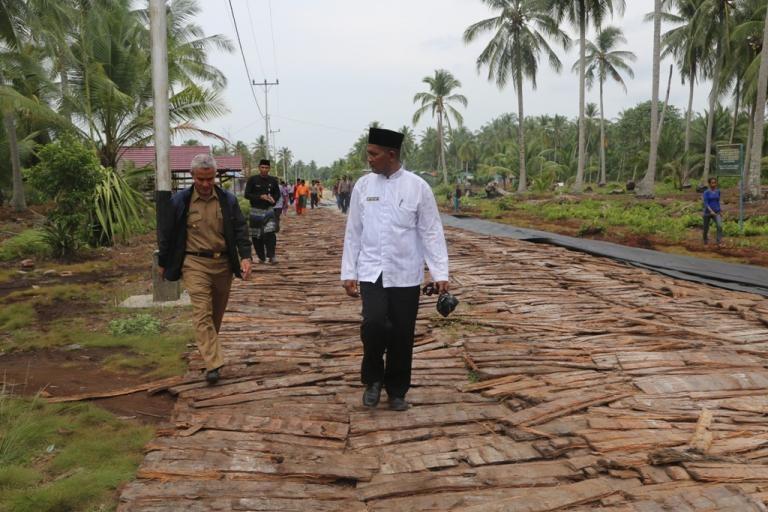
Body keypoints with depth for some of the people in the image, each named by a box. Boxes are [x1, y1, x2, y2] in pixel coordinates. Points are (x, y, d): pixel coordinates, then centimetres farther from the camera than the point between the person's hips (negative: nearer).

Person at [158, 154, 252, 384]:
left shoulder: (228, 200, 1)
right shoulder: (180, 201, -4)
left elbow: (240, 229, 2)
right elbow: (166, 233, 4)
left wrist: (245, 256, -10)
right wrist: (163, 263, 8)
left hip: (223, 263, 3)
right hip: (195, 264, -3)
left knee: (217, 312, 15)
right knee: (202, 313, -11)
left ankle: (208, 349, 37)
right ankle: (213, 364, -12)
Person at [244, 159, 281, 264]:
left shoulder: (273, 180, 4)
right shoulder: (252, 180, -3)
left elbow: (277, 194, 14)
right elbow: (246, 194, -5)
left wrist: (273, 199, -9)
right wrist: (260, 197, -18)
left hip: (269, 210, 0)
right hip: (256, 211, 0)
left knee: (270, 232, -17)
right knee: (256, 235, 5)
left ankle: (271, 256, -13)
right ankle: (261, 257, 17)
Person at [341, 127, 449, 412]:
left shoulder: (417, 187, -4)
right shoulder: (363, 185, 2)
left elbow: (431, 232, -3)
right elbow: (353, 232, 6)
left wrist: (441, 274, -8)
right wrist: (348, 273, 4)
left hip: (405, 275, 0)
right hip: (371, 272, 1)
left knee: (402, 335, 5)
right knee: (374, 323, -18)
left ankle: (397, 391, 26)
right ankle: (373, 378, 9)